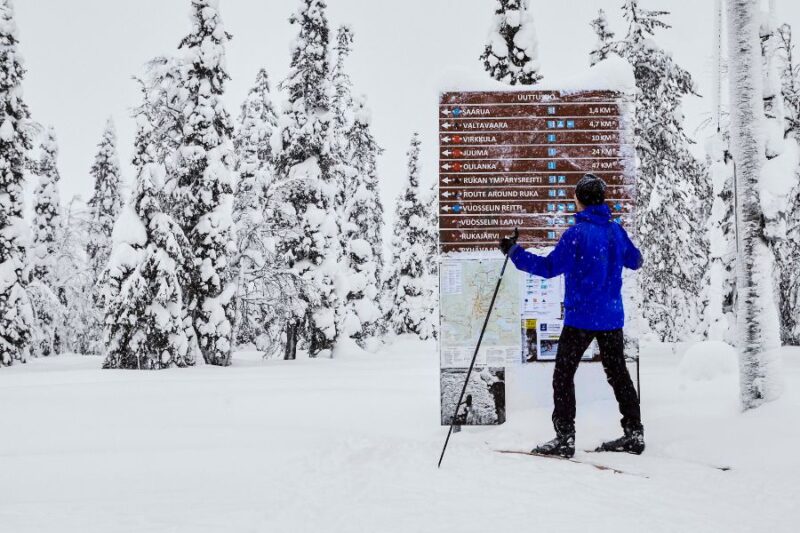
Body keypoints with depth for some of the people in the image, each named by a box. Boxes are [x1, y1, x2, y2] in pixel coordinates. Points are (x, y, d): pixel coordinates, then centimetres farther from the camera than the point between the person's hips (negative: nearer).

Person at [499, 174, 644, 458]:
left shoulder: (577, 233, -14)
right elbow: (635, 261, 21)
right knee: (617, 372, 15)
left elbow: (549, 267, -14)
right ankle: (634, 432, 17)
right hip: (612, 317, 6)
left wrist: (515, 253, -8)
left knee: (563, 373, 0)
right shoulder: (616, 230, 5)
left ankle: (565, 437, -4)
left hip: (580, 317, -6)